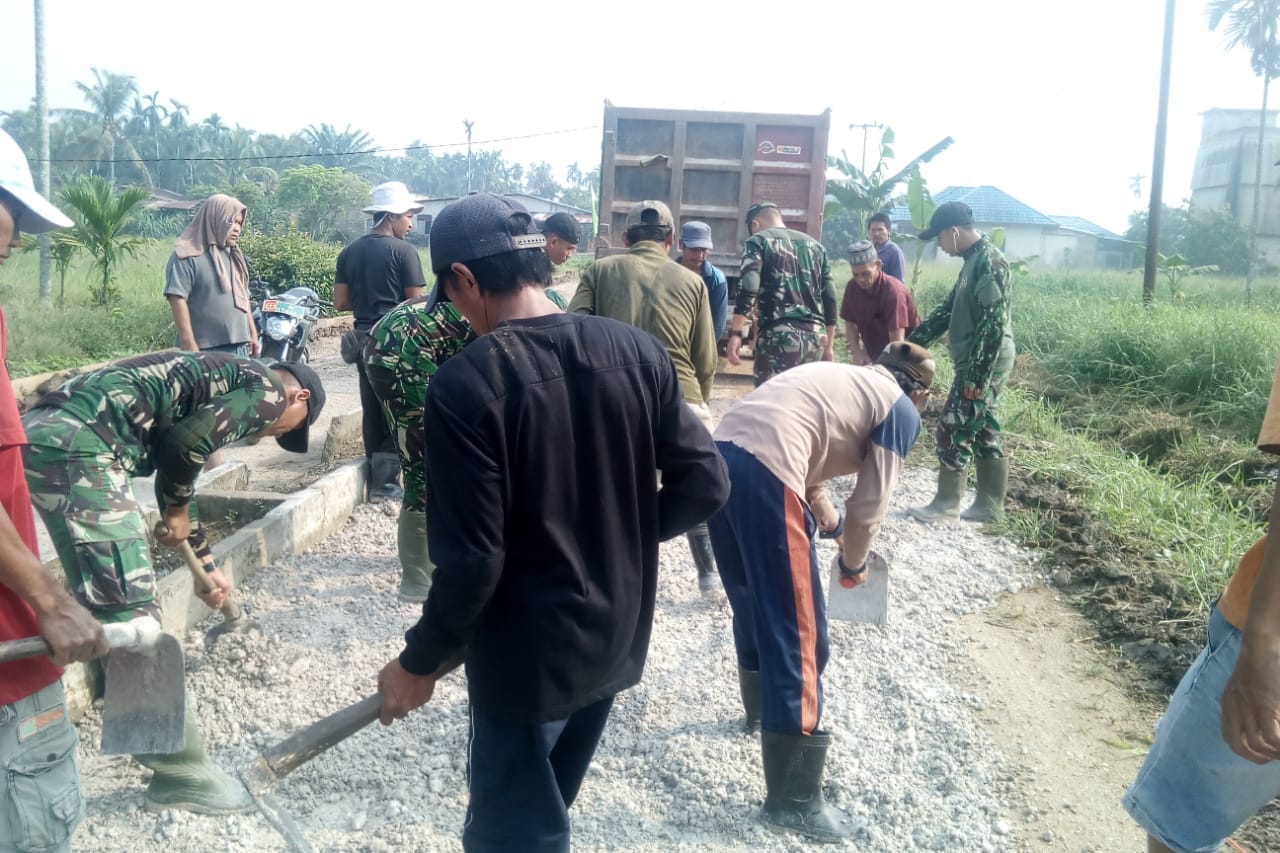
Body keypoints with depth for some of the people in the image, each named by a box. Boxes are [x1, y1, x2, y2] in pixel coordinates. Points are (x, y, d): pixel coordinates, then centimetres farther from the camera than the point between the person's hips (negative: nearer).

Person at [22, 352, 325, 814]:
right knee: (130, 609, -6)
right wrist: (177, 513, 9)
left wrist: (207, 565, 43)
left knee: (115, 600, 23)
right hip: (74, 445, -10)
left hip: (43, 433, 10)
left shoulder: (226, 380, 29)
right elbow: (183, 444, -11)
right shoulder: (266, 390, 2)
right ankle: (183, 773, 1)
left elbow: (177, 472, 36)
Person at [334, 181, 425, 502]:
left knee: (372, 409, 13)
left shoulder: (350, 252, 8)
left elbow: (340, 302, 7)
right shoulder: (403, 251, -10)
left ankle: (375, 476, 21)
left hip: (364, 337, 6)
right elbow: (416, 303, -11)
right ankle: (385, 482, 2)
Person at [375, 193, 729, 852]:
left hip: (526, 657, -6)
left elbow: (471, 563, -22)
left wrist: (419, 662, -6)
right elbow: (704, 484, -4)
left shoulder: (465, 384, -21)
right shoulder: (635, 350, -6)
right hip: (616, 638, 6)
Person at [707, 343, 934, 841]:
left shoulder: (841, 379, 30)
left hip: (721, 457, 9)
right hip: (763, 475, -8)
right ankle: (792, 798, 10)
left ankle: (761, 705, 51)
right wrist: (854, 562, 26)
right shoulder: (902, 411, 9)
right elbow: (870, 507, 7)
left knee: (752, 601, 28)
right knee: (797, 630, 1)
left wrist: (829, 523, 51)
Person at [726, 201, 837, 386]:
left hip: (780, 334, -6)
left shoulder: (758, 241, 5)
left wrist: (735, 333, -11)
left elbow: (747, 290, -10)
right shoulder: (815, 245, 20)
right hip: (815, 335, 6)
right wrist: (829, 345, 21)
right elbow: (829, 298, 17)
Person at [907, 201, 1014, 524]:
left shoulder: (990, 262, -18)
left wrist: (977, 378, -23)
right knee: (983, 433, 13)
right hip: (975, 364, 10)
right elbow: (948, 310, 21)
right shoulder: (973, 261, 14)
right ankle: (989, 505, 21)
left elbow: (993, 326, -23)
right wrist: (910, 344, 20)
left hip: (983, 366, -10)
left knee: (953, 431, -3)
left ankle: (946, 504, 8)